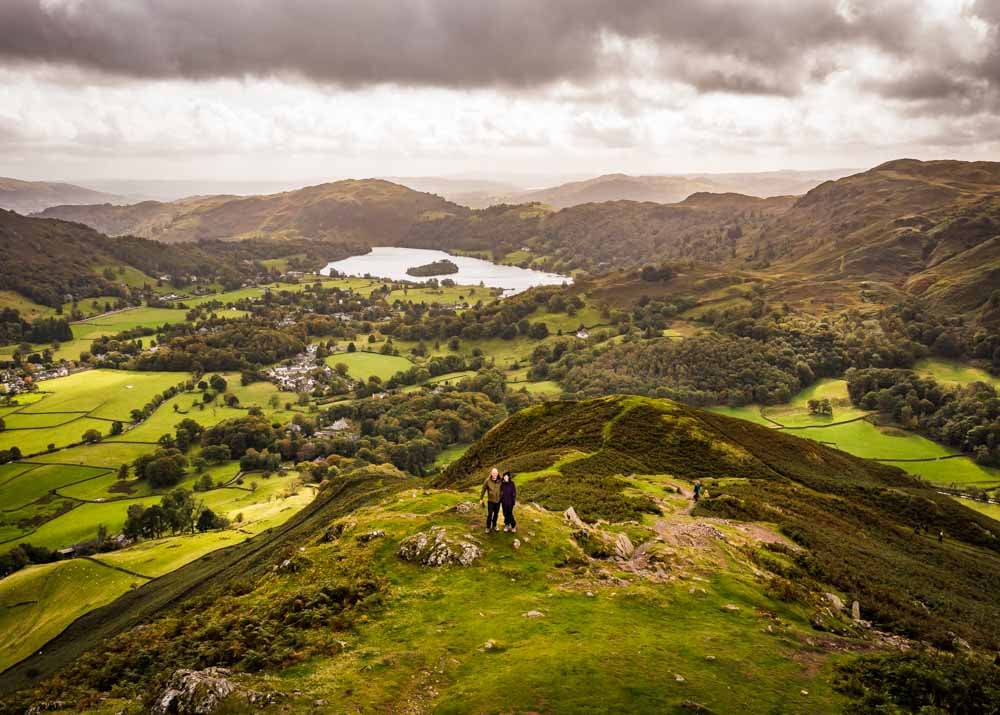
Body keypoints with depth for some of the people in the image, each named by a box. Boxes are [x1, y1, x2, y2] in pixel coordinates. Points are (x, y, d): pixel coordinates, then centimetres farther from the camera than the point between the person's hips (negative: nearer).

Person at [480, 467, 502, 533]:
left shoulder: (500, 481, -7)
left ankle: (494, 526, 31)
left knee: (496, 514, 13)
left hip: (498, 501, 2)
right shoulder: (488, 481, -11)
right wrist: (481, 499, -1)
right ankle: (488, 527, 13)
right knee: (490, 514, -2)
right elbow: (483, 490, -4)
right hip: (490, 501, -2)